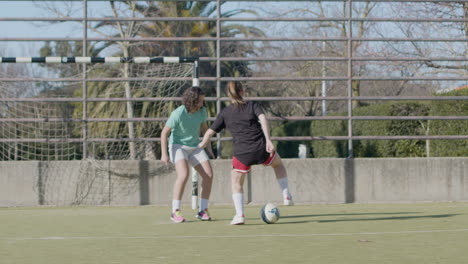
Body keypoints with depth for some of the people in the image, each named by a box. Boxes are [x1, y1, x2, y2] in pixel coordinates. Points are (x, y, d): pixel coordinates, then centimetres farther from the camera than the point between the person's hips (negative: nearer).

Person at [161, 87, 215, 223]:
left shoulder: (202, 110, -6)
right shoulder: (178, 113, -23)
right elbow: (164, 133, -16)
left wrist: (208, 145, 13)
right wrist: (164, 154, -20)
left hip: (195, 147, 6)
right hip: (178, 146, -6)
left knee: (209, 175, -8)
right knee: (184, 175, -28)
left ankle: (203, 211, 4)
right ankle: (175, 212, -20)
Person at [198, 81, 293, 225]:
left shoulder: (225, 113, 9)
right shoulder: (253, 105, 8)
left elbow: (209, 133, 7)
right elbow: (262, 119, -9)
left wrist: (201, 145, 25)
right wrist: (268, 140, -16)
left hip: (242, 153, -1)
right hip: (261, 149, 1)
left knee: (236, 182, 18)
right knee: (278, 164, 31)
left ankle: (240, 214, 1)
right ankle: (286, 196, 22)